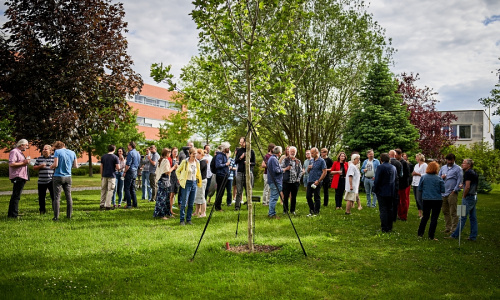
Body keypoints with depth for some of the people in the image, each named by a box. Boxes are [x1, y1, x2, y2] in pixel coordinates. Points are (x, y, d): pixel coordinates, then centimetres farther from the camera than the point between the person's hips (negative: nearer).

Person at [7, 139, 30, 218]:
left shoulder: (20, 152, 22)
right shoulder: (14, 152, -9)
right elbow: (11, 164, -20)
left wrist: (26, 161, 11)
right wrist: (23, 163, -16)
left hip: (21, 177, 10)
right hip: (17, 177, -10)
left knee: (15, 196, 14)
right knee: (16, 196, -10)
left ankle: (11, 214, 20)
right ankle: (13, 215, -8)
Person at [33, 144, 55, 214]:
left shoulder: (54, 158, 3)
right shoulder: (39, 158, 12)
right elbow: (34, 167, 12)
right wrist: (40, 166, -7)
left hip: (51, 180, -3)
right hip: (41, 181, 3)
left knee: (53, 195, -4)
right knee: (41, 197, 7)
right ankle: (42, 210, 19)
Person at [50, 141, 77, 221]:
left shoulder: (57, 152, -8)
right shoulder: (72, 153, 6)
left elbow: (55, 164, -15)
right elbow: (75, 166, 8)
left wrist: (51, 166, 6)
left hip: (58, 176, -4)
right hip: (68, 177, 4)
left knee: (57, 197, 0)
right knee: (69, 196, 10)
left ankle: (56, 216, -1)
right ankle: (69, 215, 13)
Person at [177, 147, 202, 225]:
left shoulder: (197, 162, 7)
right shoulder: (184, 162, -7)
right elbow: (178, 171, 3)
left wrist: (198, 180, 12)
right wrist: (180, 179, -4)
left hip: (194, 183, 5)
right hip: (187, 183, -5)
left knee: (191, 203, 8)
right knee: (184, 203, -4)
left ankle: (188, 219, 17)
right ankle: (182, 220, 4)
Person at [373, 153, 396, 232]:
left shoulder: (380, 167, -14)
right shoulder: (393, 167, 6)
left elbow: (377, 180, -15)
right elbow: (396, 179, 14)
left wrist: (375, 190, -4)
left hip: (382, 192, -6)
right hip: (391, 192, 6)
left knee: (383, 210, -2)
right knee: (390, 209, 14)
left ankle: (384, 228, -3)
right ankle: (390, 227, 19)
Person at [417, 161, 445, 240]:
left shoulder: (423, 177, -4)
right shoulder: (439, 178, -9)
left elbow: (419, 189, 0)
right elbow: (443, 190, -6)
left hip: (426, 199, 2)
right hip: (437, 200, -2)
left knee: (425, 216, 17)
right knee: (434, 218, 5)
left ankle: (420, 233, 18)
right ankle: (431, 236, 6)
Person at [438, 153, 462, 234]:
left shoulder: (457, 169, 1)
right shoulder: (443, 168, 18)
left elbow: (459, 181, -5)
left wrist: (455, 190, -12)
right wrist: (441, 177, -2)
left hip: (452, 193, -5)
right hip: (443, 193, 5)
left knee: (453, 212, -5)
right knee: (445, 211, 9)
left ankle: (454, 228, -2)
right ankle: (447, 227, 17)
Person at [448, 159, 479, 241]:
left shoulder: (468, 173, -15)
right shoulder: (474, 173, 13)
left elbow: (467, 186, -21)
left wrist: (464, 196, -11)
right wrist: (463, 185, 15)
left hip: (468, 197, -9)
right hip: (474, 197, 9)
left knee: (463, 217, -4)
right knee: (473, 217, 10)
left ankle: (455, 235, 0)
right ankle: (473, 236, 14)